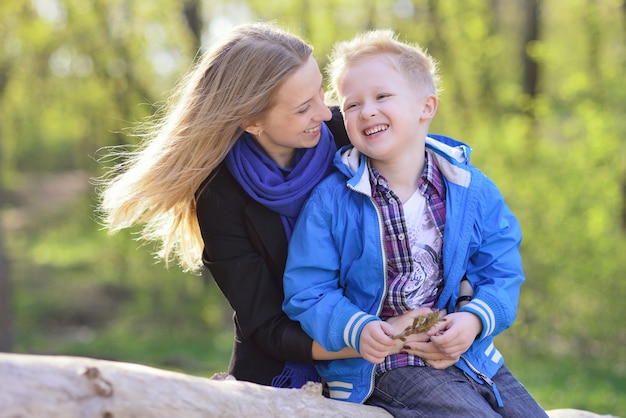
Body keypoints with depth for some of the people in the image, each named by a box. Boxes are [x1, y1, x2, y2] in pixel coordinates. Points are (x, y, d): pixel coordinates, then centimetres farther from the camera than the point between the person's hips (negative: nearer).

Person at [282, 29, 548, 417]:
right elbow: (308, 293, -6)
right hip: (386, 366, -4)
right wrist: (356, 329, -24)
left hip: (467, 352, 5)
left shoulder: (472, 190, 1)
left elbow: (501, 274, 4)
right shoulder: (330, 201, -7)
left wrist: (475, 319, -16)